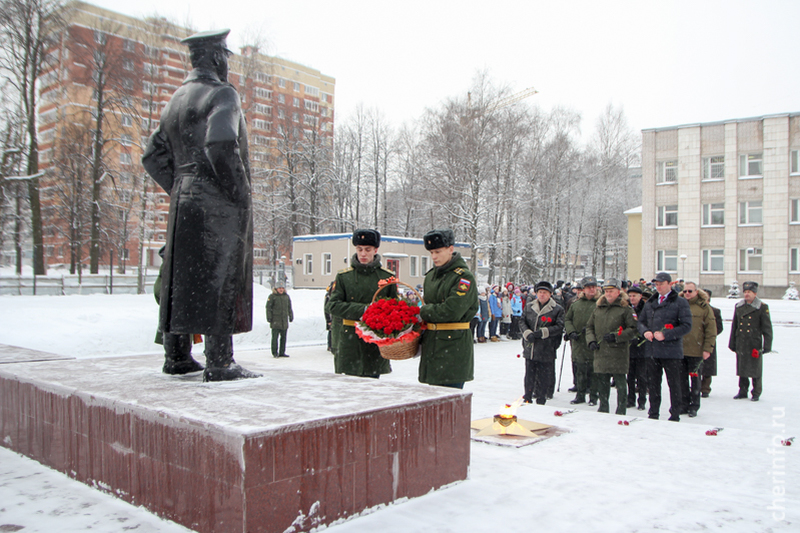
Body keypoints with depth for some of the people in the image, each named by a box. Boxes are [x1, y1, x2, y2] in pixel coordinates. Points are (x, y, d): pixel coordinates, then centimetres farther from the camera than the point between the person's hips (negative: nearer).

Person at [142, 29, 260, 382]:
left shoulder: (175, 101, 20)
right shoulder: (222, 94, -6)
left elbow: (153, 157, 20)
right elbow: (221, 144, -23)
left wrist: (178, 191, 18)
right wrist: (240, 193, -15)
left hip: (184, 204, 8)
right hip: (219, 206, -8)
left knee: (186, 281, 11)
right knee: (222, 281, -7)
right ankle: (219, 363, -7)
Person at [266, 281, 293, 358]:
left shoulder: (286, 296, 13)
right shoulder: (272, 296, -3)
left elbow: (289, 307, 22)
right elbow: (268, 307, -4)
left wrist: (291, 316, 19)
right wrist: (269, 317, -10)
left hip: (284, 320, 5)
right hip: (275, 320, -5)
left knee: (283, 337, 7)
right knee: (275, 337, -6)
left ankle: (282, 352, 14)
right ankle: (275, 352, 2)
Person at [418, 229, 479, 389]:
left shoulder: (464, 277, -10)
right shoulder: (431, 275, 14)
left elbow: (451, 311, -20)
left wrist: (422, 312, -7)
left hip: (454, 347, -7)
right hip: (431, 344, 7)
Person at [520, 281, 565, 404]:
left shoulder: (557, 309, -3)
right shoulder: (529, 306, 9)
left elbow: (559, 327, -7)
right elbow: (523, 321, 10)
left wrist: (542, 333, -16)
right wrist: (528, 334, -8)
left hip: (546, 350, -3)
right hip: (530, 348, 3)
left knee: (544, 378, 3)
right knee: (529, 375, 11)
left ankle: (541, 401, 14)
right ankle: (527, 399, 23)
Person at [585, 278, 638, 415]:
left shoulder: (625, 309, -2)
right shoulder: (599, 308, 15)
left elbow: (633, 329, -6)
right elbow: (589, 326, 20)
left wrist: (616, 337, -15)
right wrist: (591, 340, 4)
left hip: (618, 353, -5)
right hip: (600, 352, 5)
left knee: (620, 383, -2)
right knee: (601, 382, 11)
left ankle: (621, 411, 7)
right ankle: (603, 408, 23)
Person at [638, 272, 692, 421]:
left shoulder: (680, 302, -3)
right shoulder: (650, 303, 14)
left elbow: (686, 326, -9)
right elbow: (641, 321, 20)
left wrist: (665, 335, -18)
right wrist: (645, 331, -3)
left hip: (671, 351, -5)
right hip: (652, 349, 5)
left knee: (674, 384, 3)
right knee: (653, 383, 11)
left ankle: (675, 415, 13)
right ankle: (653, 414, 21)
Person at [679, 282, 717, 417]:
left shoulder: (704, 307, -2)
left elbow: (711, 329, -3)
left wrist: (707, 348, -8)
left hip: (696, 350, -3)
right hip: (679, 349, 3)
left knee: (695, 379, 7)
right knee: (682, 379, 9)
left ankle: (694, 407, 17)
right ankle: (684, 404, 20)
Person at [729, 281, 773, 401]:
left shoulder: (762, 307, -4)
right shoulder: (738, 306, 10)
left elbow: (767, 328, -4)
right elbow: (734, 326, 14)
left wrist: (767, 345, -8)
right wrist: (732, 343, 13)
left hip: (755, 344, -4)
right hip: (741, 344, 4)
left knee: (755, 369, 2)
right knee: (741, 368, 9)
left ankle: (756, 393, 14)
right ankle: (742, 391, 20)